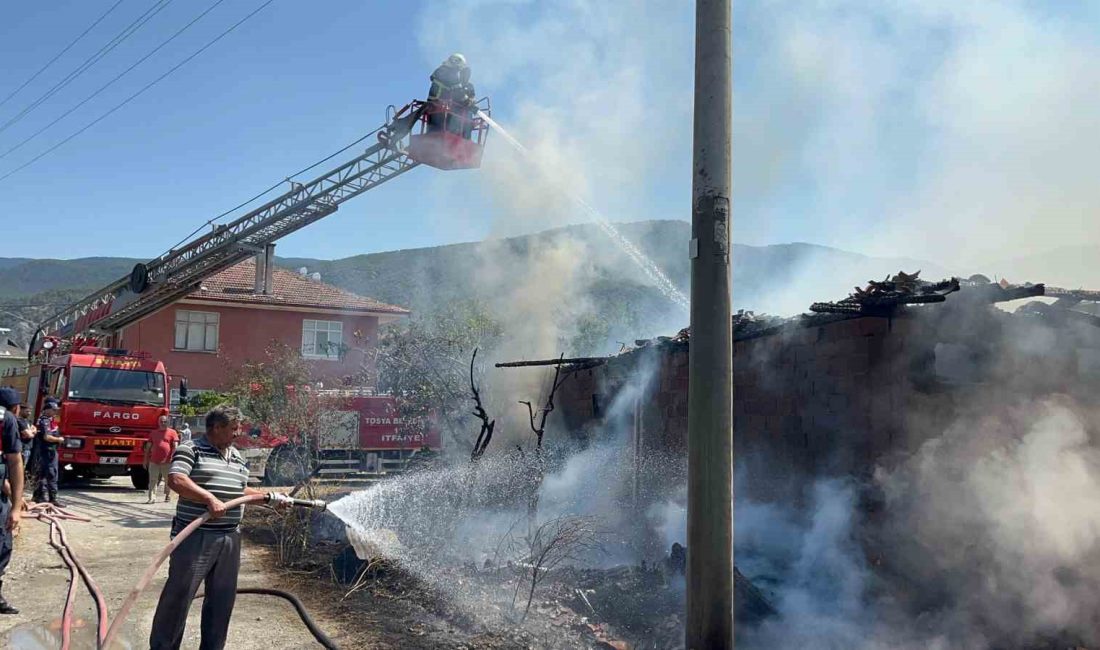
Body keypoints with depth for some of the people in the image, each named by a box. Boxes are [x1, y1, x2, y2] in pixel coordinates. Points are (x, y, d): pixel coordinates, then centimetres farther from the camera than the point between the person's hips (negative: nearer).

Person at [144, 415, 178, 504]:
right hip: (154, 461, 3)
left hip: (167, 462, -3)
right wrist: (146, 459, 11)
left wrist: (172, 457, -12)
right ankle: (152, 498, -5)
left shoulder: (172, 432, 4)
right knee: (153, 480, -4)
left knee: (168, 480, 7)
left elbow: (175, 446, -2)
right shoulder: (154, 433, 15)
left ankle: (168, 496, 22)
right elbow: (148, 447, 17)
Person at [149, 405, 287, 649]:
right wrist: (210, 499, -28)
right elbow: (176, 480, -22)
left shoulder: (237, 457, 16)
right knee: (179, 593, -2)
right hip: (195, 537, -7)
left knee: (222, 598, 12)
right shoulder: (191, 449, -7)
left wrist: (271, 497, 22)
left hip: (229, 538, 7)